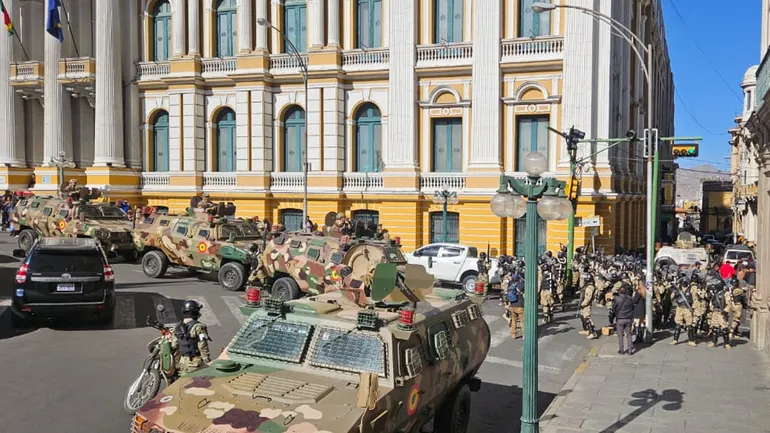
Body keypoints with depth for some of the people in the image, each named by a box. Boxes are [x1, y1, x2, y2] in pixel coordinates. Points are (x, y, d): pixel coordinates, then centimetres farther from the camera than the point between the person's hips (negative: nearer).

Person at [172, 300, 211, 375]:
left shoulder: (178, 327, 7)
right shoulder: (198, 327, -15)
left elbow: (174, 346, 12)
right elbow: (203, 347, -18)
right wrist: (208, 363, -13)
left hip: (182, 362, 7)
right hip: (196, 362, -7)